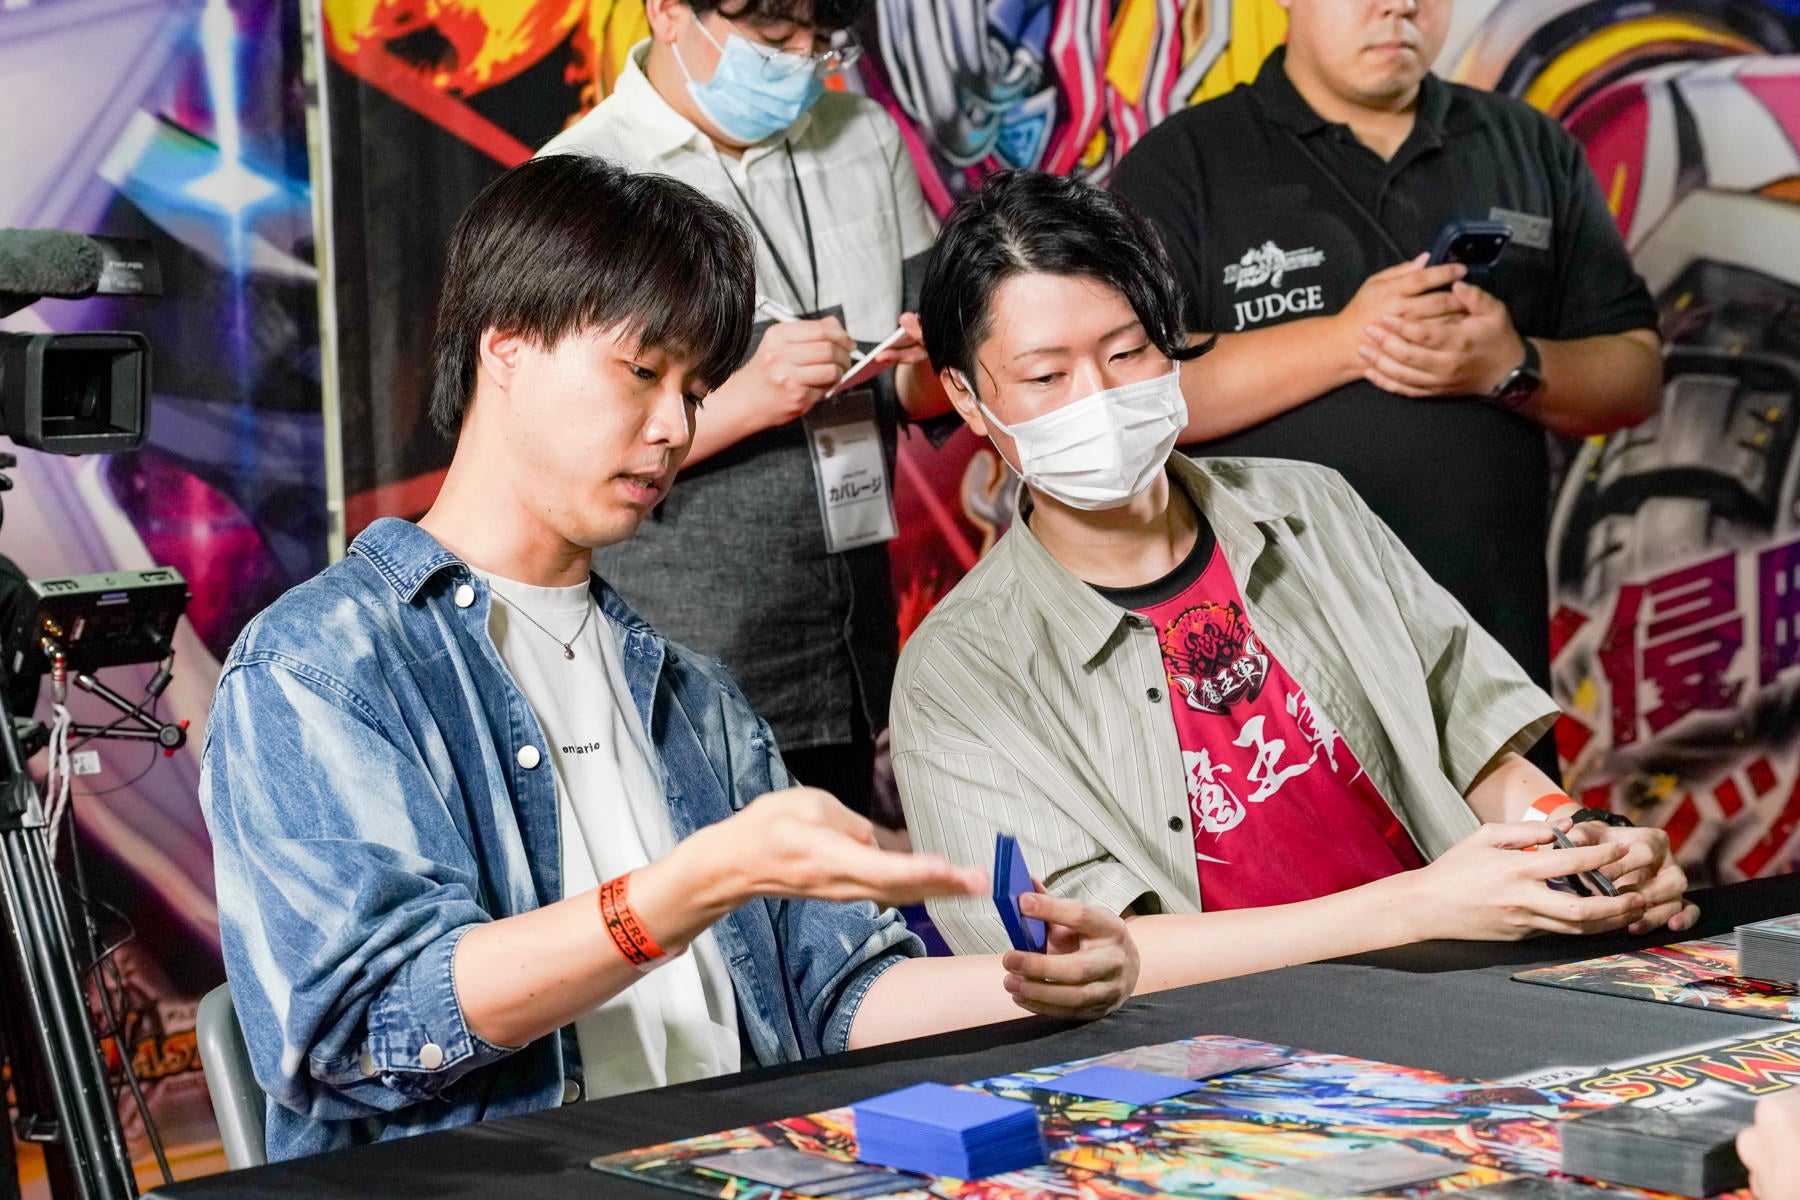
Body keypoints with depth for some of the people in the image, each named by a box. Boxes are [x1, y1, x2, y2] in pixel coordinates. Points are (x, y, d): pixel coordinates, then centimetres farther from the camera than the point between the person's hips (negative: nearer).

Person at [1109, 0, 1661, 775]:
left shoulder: (1533, 152, 13)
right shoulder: (1180, 166, 2)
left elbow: (1635, 376, 11)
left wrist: (1513, 368, -11)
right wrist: (1344, 341, -18)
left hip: (1485, 653, 3)